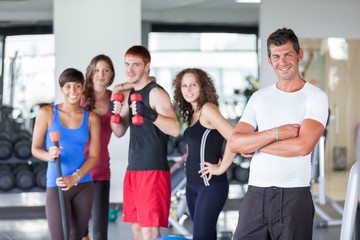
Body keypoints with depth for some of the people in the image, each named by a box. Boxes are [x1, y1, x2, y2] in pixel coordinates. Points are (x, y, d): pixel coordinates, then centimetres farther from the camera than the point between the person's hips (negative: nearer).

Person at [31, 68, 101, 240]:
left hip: (83, 185, 3)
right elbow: (35, 148, 3)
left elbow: (94, 156, 2)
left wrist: (74, 177, -14)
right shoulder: (47, 113, -1)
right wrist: (49, 156, -20)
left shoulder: (91, 118, 4)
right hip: (57, 186, -3)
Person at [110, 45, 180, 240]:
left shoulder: (156, 93, -11)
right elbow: (119, 132, 19)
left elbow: (175, 129, -22)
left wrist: (150, 115, -38)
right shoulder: (129, 94, 15)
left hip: (154, 170, -8)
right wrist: (115, 114, -1)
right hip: (133, 170, 8)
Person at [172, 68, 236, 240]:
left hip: (211, 185, -9)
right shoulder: (192, 115, 14)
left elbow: (234, 138, -25)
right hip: (192, 185, 9)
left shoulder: (208, 109, -13)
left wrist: (221, 168, -17)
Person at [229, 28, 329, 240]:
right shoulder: (259, 97, 13)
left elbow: (303, 146, -14)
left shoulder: (315, 97, 0)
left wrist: (256, 145, -4)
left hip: (294, 197, -3)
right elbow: (235, 143, 2)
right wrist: (276, 133, -11)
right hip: (256, 193, 3)